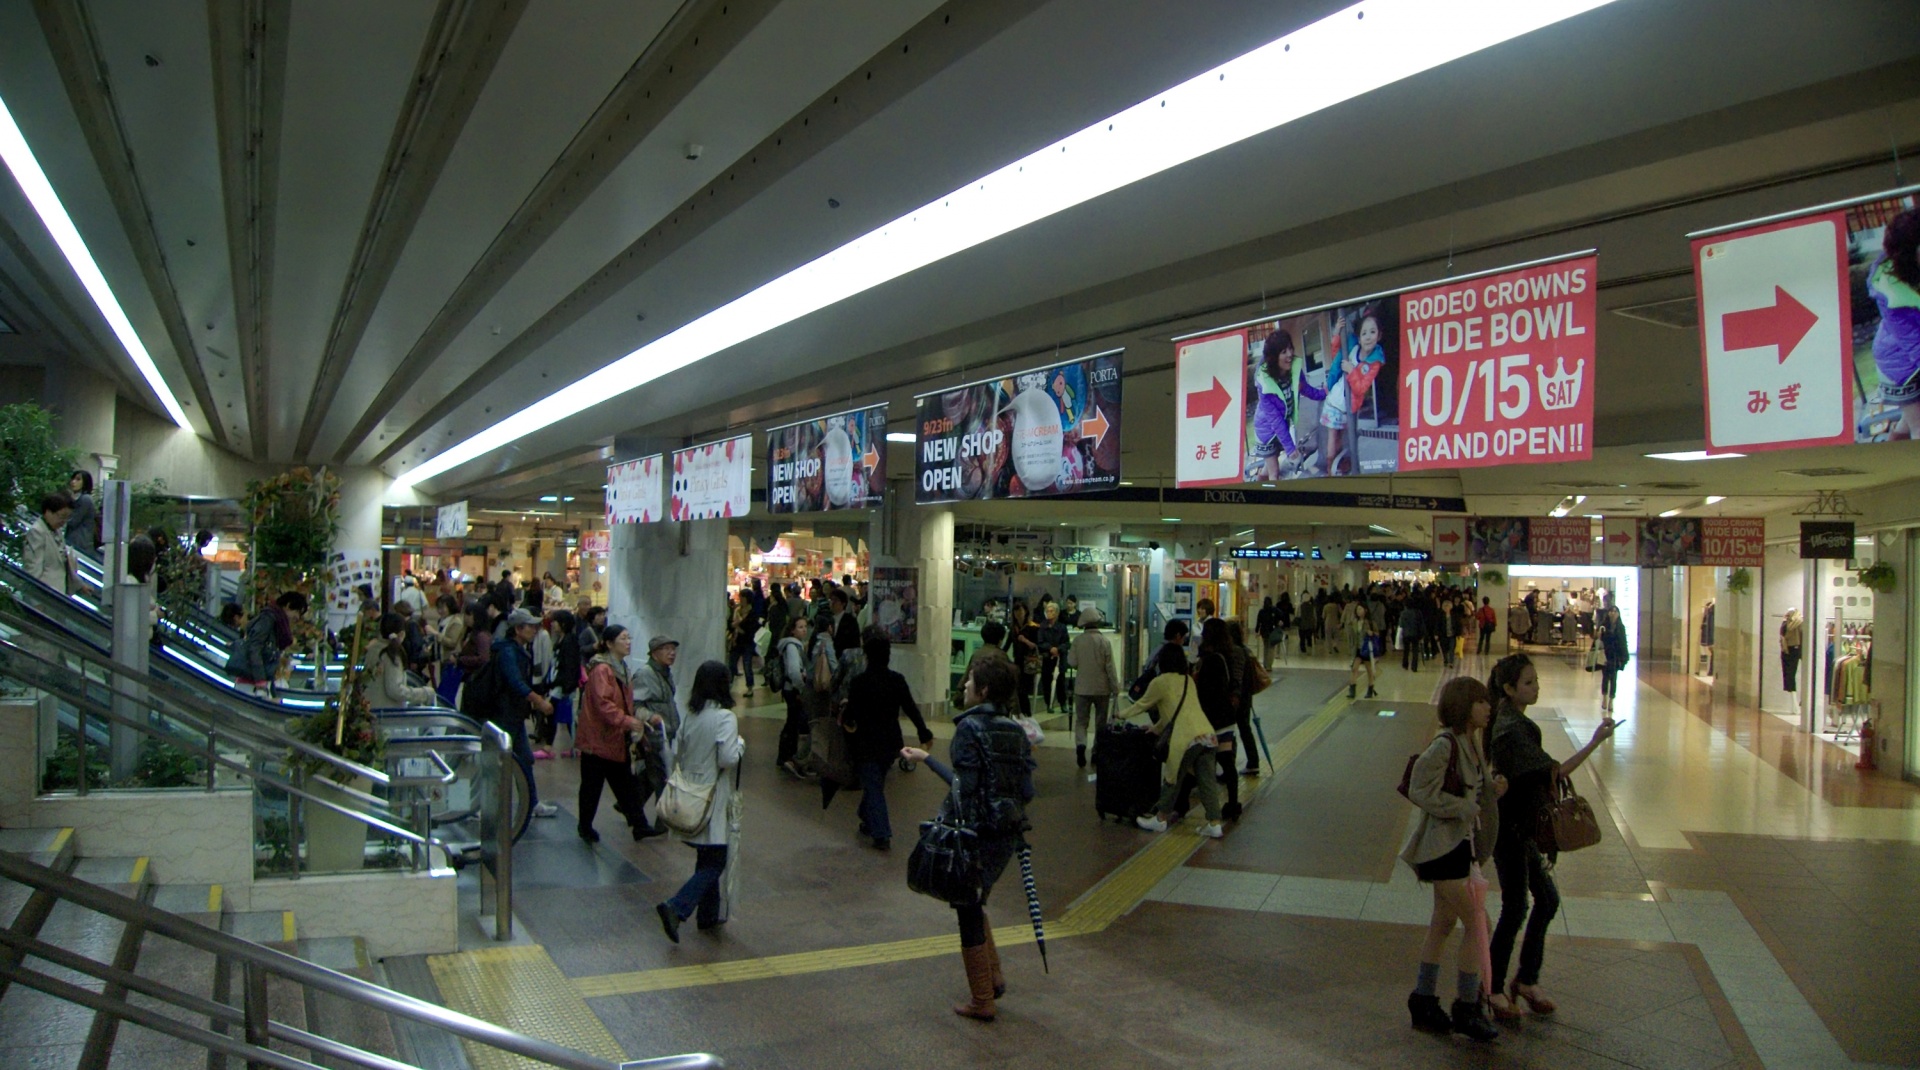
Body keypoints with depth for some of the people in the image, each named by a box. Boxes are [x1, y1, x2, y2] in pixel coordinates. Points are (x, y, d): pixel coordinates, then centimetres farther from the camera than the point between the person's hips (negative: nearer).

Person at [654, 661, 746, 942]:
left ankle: (709, 915, 26)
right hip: (713, 797, -7)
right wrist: (741, 744, -4)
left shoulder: (690, 716, 4)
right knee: (715, 863, 0)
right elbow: (728, 758, -22)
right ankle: (676, 908, -15)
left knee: (706, 858, 19)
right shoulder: (724, 717, -16)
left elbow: (676, 753, 8)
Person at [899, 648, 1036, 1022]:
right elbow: (1026, 790, 6)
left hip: (977, 834, -7)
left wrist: (927, 759, -18)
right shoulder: (1016, 730, 4)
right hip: (1009, 833, 7)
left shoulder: (969, 727, -16)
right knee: (974, 904, 27)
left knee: (969, 914, 8)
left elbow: (965, 787, -21)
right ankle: (993, 977, 30)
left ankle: (982, 1001, 18)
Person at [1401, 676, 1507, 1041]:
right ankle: (1466, 1009, 7)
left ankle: (1423, 1001, 25)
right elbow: (1420, 792, -22)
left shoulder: (1473, 743, 8)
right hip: (1443, 843, -9)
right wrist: (1465, 808, -21)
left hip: (1462, 842, 9)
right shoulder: (1444, 745, -20)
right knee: (1476, 925, -5)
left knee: (1444, 923, 15)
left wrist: (1494, 788, -4)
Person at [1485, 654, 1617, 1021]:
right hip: (1511, 828, -10)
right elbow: (1555, 771, -27)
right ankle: (1495, 989, 11)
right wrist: (1595, 743, -25)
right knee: (1515, 907, -2)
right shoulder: (1511, 729, -22)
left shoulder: (1511, 720, 10)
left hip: (1524, 825, 10)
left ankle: (1526, 980, 26)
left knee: (1547, 899, 14)